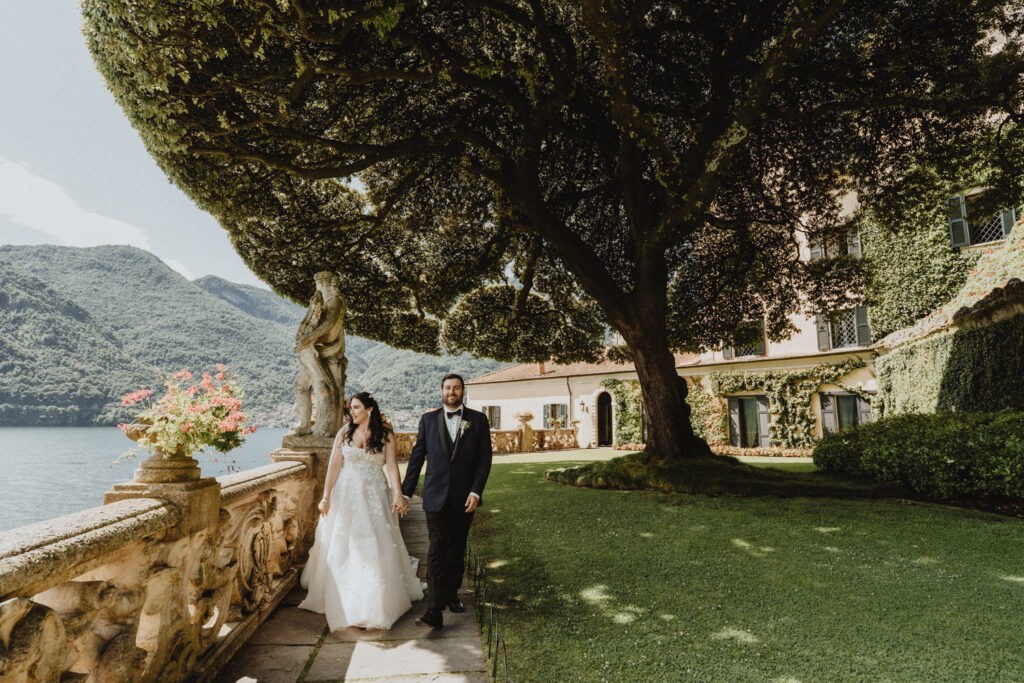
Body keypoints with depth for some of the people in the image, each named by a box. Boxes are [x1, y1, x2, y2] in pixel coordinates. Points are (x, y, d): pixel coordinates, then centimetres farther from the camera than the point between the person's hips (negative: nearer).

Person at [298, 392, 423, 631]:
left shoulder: (386, 436, -4)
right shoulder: (344, 433, 0)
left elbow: (392, 466, -13)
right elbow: (334, 466, -2)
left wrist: (398, 494, -26)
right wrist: (326, 496, -8)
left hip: (373, 496, -1)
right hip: (345, 495, 2)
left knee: (376, 546, 1)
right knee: (341, 546, 8)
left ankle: (376, 601, 20)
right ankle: (340, 598, 27)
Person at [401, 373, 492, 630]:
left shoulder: (478, 420, 2)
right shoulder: (428, 419, 3)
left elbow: (484, 458, 0)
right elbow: (417, 457, 5)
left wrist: (475, 492, -9)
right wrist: (405, 492, 4)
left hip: (464, 498, 1)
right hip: (436, 497, -1)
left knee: (457, 550, 14)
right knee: (437, 551, -6)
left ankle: (451, 593, 35)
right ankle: (434, 611, -3)